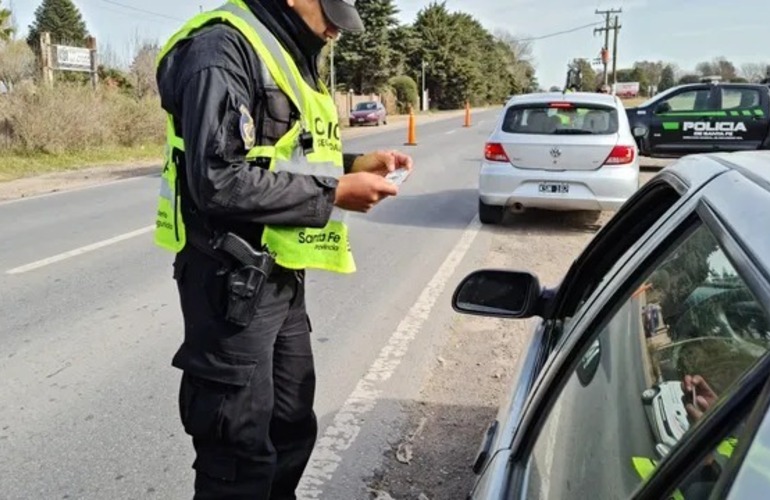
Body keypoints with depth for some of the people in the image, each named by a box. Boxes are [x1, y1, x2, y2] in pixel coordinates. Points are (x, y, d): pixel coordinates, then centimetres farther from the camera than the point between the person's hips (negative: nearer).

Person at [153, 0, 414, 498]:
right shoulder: (222, 49, -16)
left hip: (280, 277, 10)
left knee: (292, 430, 20)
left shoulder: (289, 56, 15)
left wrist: (351, 165, 4)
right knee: (241, 453, 2)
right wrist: (334, 192, -19)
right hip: (233, 281, -9)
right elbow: (219, 181, -26)